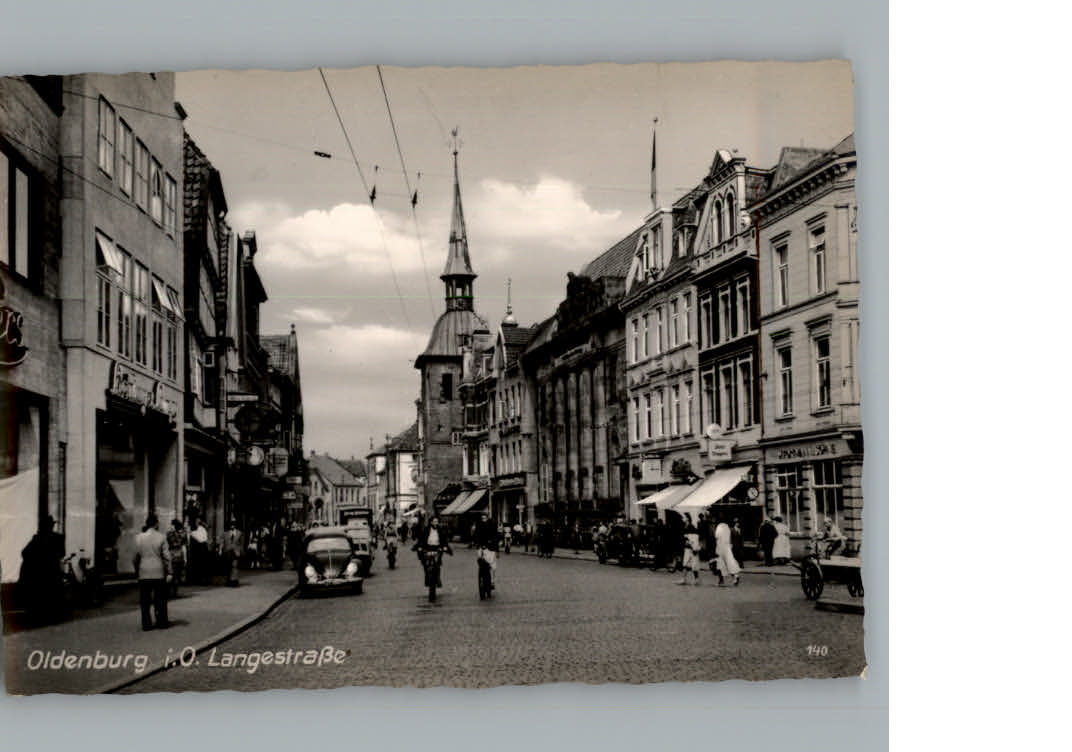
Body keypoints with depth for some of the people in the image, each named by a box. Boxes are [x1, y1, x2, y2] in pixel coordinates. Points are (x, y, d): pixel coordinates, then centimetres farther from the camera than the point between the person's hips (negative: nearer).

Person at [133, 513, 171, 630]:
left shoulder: (138, 537, -2)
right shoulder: (161, 537, -5)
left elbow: (136, 557, 2)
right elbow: (167, 556, -6)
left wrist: (136, 571, 13)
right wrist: (169, 572, -1)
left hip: (144, 573, 1)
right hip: (159, 573, -1)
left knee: (145, 600, 6)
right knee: (160, 599, 9)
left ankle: (146, 624, 5)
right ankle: (162, 623, 12)